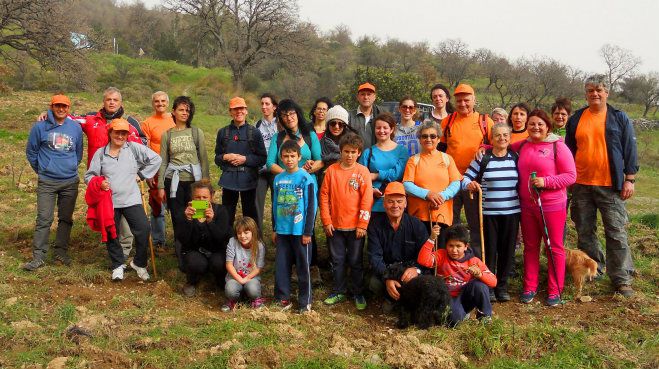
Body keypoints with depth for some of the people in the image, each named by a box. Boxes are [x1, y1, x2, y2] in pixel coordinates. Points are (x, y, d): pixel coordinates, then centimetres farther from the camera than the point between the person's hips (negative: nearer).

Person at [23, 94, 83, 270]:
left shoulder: (76, 128, 3)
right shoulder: (40, 127, -3)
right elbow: (31, 152, 7)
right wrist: (41, 170, 11)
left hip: (70, 181, 2)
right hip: (47, 182, -2)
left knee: (66, 219, 10)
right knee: (44, 219, -5)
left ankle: (61, 252, 22)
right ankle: (38, 256, 1)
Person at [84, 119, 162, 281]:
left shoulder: (134, 148, 0)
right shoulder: (100, 153, 4)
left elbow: (155, 159, 1)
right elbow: (89, 176, 8)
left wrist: (142, 174, -1)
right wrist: (99, 182, -12)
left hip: (131, 199, -1)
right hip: (109, 201, 2)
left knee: (143, 230, -11)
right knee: (111, 235, 11)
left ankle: (139, 263, 11)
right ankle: (118, 265, 32)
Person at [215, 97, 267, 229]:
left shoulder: (255, 132, 3)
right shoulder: (223, 132, 9)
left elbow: (262, 159, 0)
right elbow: (217, 158, 12)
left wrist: (245, 159, -13)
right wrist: (225, 157, -9)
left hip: (248, 180, -1)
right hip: (229, 179, 2)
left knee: (250, 215, 5)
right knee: (226, 216, 4)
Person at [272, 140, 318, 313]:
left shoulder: (306, 179, -8)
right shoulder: (278, 178, 7)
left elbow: (311, 206, -9)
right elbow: (275, 204, 14)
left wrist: (308, 231, -11)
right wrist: (274, 228, 14)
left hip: (300, 231, -5)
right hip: (282, 230, 5)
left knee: (303, 266, 4)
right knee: (281, 265, 10)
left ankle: (305, 301, 15)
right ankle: (283, 297, 23)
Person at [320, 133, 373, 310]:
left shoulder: (363, 171, -5)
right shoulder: (332, 170, 0)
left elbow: (367, 199, -7)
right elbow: (324, 195, 1)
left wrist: (362, 224, -10)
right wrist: (326, 221, -3)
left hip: (355, 226, -2)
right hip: (334, 225, 2)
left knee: (356, 262, 8)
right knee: (337, 260, 13)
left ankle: (358, 293, 22)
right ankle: (339, 291, 27)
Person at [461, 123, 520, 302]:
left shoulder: (516, 158, 6)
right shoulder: (482, 158, -2)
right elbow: (465, 179, -2)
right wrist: (470, 184, -24)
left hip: (511, 212, 2)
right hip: (488, 212, -2)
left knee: (508, 249, 7)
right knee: (489, 250, 2)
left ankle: (502, 286, 21)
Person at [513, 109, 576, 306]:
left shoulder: (558, 147, -7)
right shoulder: (522, 146, 8)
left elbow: (571, 176, -10)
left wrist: (545, 181, -20)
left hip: (552, 206, -4)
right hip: (527, 206, 5)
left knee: (554, 247, 4)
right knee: (530, 247, 12)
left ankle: (554, 291, 15)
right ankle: (529, 287, 23)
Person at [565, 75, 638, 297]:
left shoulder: (620, 118, 2)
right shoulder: (576, 119, 8)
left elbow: (630, 150, 1)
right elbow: (569, 150, 14)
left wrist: (629, 179, -5)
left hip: (611, 186, -3)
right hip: (581, 185, 3)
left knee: (616, 233, -2)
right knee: (584, 232, 10)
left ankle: (622, 279, 6)